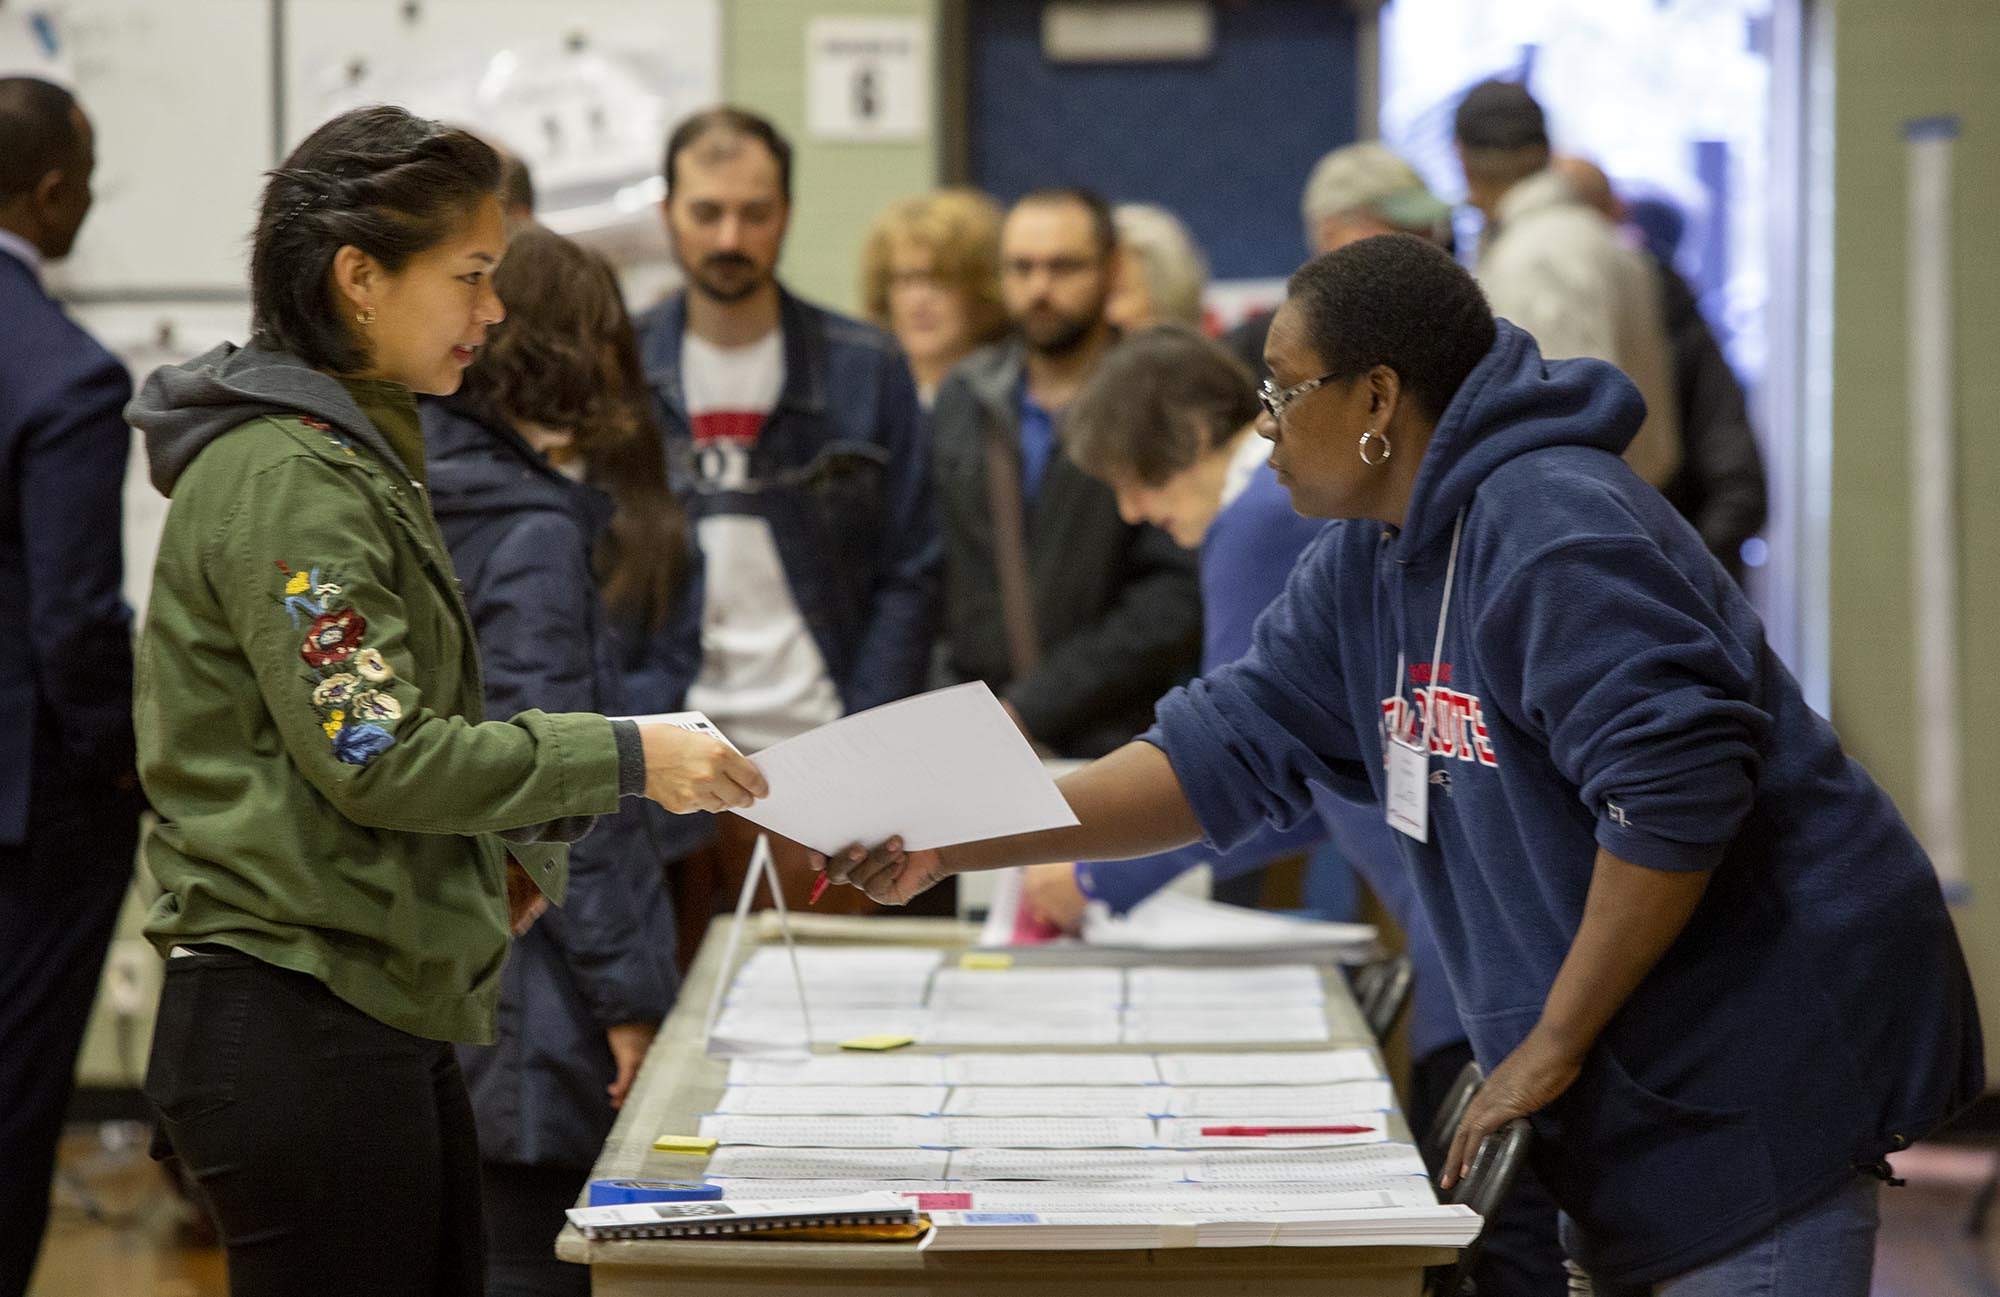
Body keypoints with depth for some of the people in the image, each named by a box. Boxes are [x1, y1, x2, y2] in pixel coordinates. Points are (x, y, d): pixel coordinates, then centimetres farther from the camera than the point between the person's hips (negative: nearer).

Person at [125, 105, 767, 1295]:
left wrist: (503, 844, 7)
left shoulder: (359, 456, 18)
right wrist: (625, 759, -14)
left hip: (385, 1018, 10)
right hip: (298, 1026, -10)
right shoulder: (285, 478, -14)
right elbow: (373, 758, -19)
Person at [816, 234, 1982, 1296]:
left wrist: (1552, 1046, -21)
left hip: (1756, 1076, -10)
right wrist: (954, 848, 3)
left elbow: (1675, 792, -28)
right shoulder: (1369, 564, 11)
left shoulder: (1557, 534, -21)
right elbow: (1228, 752, 11)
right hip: (1640, 1084, 10)